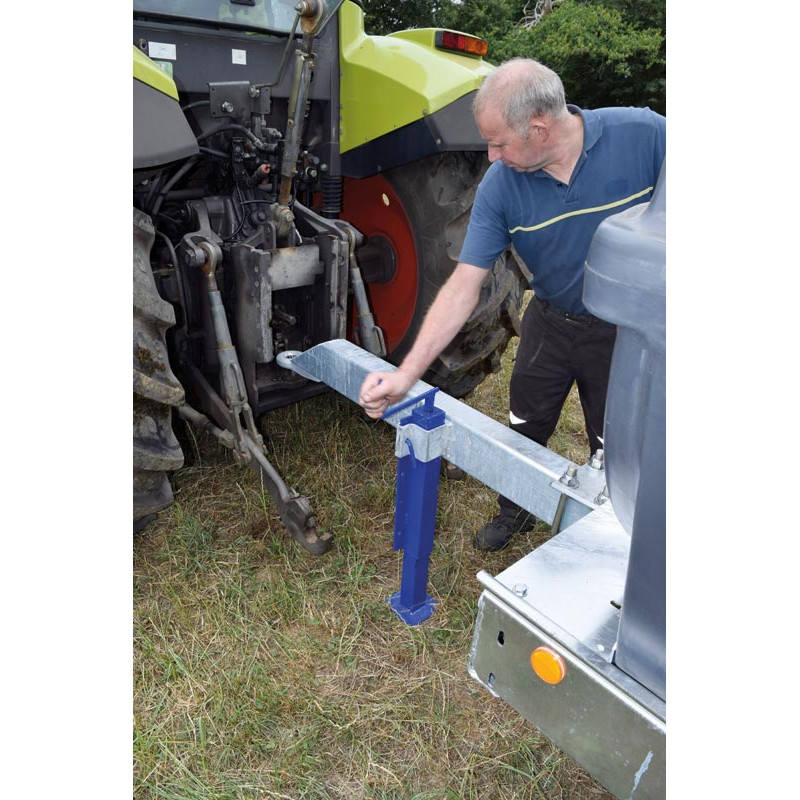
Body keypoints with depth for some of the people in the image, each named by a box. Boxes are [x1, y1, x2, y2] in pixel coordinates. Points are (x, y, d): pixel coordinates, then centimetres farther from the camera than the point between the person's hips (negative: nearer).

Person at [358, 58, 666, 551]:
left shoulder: (643, 134, -23)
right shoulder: (500, 184, -18)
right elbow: (464, 287, -21)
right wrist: (407, 373, -28)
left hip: (626, 331, -1)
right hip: (552, 321, 2)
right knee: (525, 428, 17)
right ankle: (516, 512, 47)